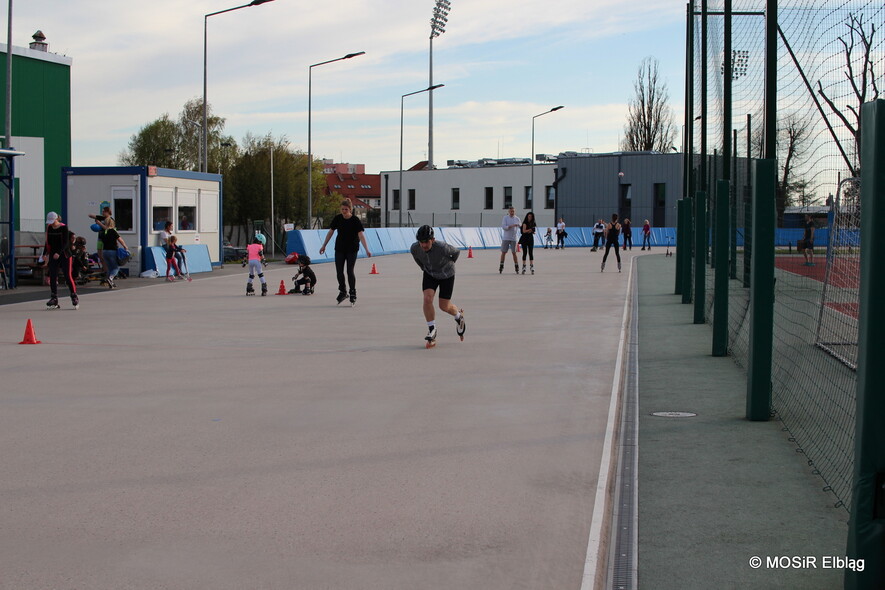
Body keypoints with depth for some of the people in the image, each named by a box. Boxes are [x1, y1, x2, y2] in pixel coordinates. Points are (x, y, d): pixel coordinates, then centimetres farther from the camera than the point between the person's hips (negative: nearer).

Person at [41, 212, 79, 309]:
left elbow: (66, 243, -16)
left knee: (68, 277, -5)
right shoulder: (49, 228, 7)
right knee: (52, 277, 1)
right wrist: (45, 254, 6)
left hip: (64, 255, -5)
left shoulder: (64, 228, -10)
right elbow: (47, 242, 15)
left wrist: (58, 253, -28)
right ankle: (54, 299, 5)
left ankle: (74, 297, 6)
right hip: (53, 256, 5)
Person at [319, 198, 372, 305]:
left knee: (350, 271, -5)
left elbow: (361, 235, -24)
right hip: (339, 248, 3)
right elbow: (330, 232, 5)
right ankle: (343, 292, 20)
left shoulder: (355, 220, -16)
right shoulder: (337, 218, -6)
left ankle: (353, 293, 10)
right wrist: (324, 246, 9)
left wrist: (367, 250, -33)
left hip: (352, 249, -3)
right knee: (339, 271, 2)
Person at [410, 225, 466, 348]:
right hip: (430, 274, 3)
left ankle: (459, 315, 37)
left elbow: (457, 252, -13)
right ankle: (432, 330, -3)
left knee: (444, 306, 1)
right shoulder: (414, 248, -25)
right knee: (427, 299, -18)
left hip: (446, 275, -3)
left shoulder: (442, 248, -37)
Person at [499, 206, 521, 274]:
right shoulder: (505, 218, -3)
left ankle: (517, 268, 7)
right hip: (505, 238, -1)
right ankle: (501, 268, 8)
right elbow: (503, 227, -13)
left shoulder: (517, 219, 4)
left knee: (514, 253, 1)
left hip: (513, 238, 1)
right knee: (503, 252, 1)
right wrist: (512, 226, -23)